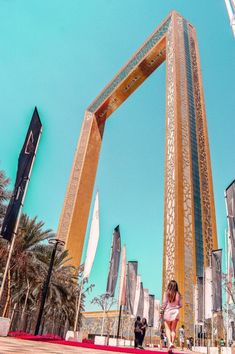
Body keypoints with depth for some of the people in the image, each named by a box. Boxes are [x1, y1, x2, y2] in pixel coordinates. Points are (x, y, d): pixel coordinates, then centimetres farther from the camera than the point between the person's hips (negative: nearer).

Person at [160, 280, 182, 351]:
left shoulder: (166, 293, -6)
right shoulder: (178, 294, 0)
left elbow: (164, 303, -7)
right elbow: (180, 305, 3)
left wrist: (161, 312, 1)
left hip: (167, 311, -2)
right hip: (175, 312, 2)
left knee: (168, 329, 6)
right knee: (173, 329, 8)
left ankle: (170, 342, -15)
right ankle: (170, 347, 6)